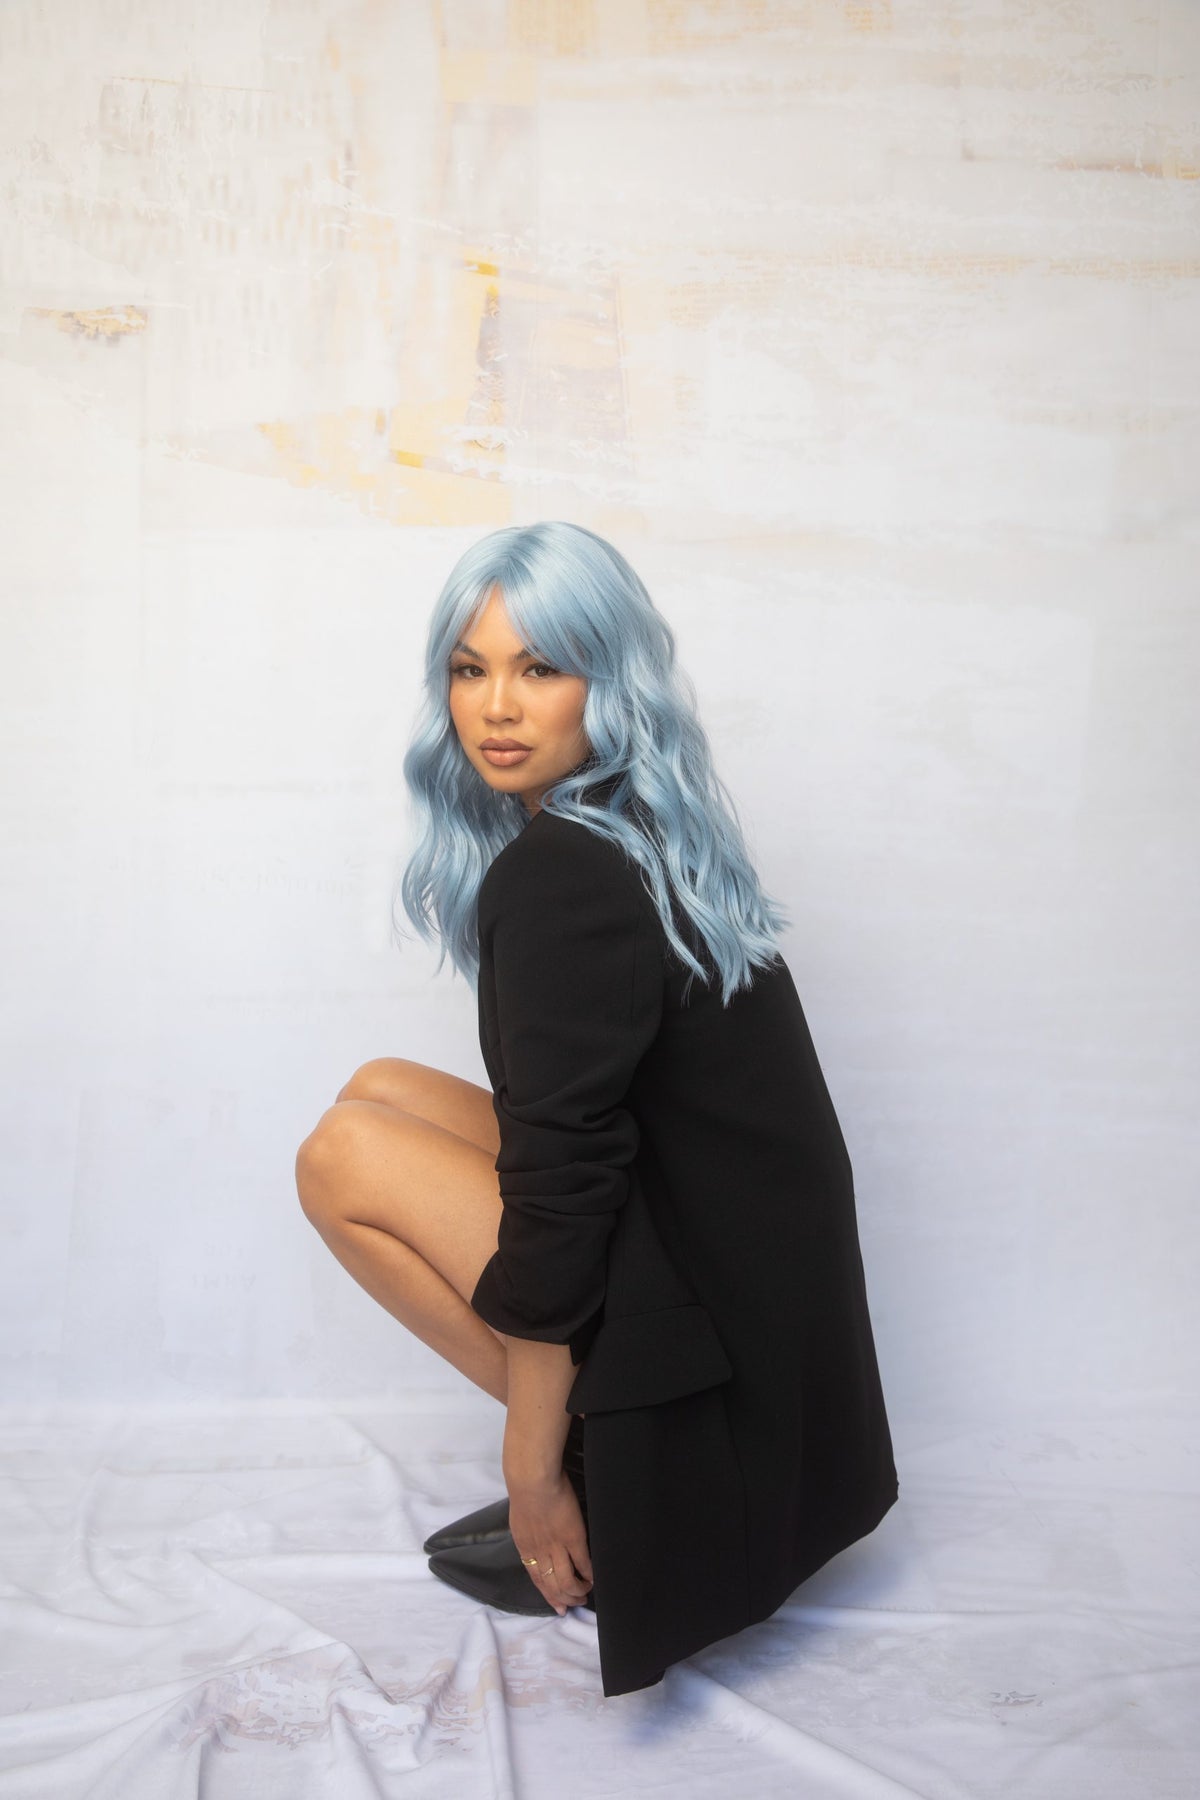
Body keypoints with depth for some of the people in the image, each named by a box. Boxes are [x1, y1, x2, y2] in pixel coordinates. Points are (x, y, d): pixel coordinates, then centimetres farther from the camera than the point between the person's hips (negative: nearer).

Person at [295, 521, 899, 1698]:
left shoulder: (560, 876, -22)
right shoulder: (647, 829, 7)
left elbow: (557, 1193, -23)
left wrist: (533, 1477, -14)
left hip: (715, 1307, -9)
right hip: (746, 1252, 9)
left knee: (345, 1155, -6)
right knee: (381, 1091, 10)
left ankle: (590, 1480, 0)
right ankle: (594, 1452, 11)